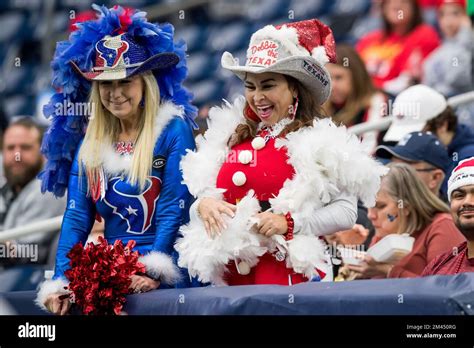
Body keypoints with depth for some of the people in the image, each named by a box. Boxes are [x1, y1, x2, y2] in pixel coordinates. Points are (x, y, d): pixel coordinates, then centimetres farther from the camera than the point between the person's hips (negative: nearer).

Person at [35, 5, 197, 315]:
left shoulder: (174, 131, -3)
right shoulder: (90, 142, 10)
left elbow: (174, 211, -8)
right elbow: (77, 216, 5)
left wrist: (154, 273, -17)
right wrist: (60, 282, -6)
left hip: (167, 274, -4)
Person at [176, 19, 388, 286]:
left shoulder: (319, 140, -2)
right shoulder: (231, 139, 15)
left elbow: (346, 211, -8)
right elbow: (203, 190, 20)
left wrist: (289, 223, -19)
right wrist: (203, 205, -3)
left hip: (291, 274, -5)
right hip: (231, 273, 5)